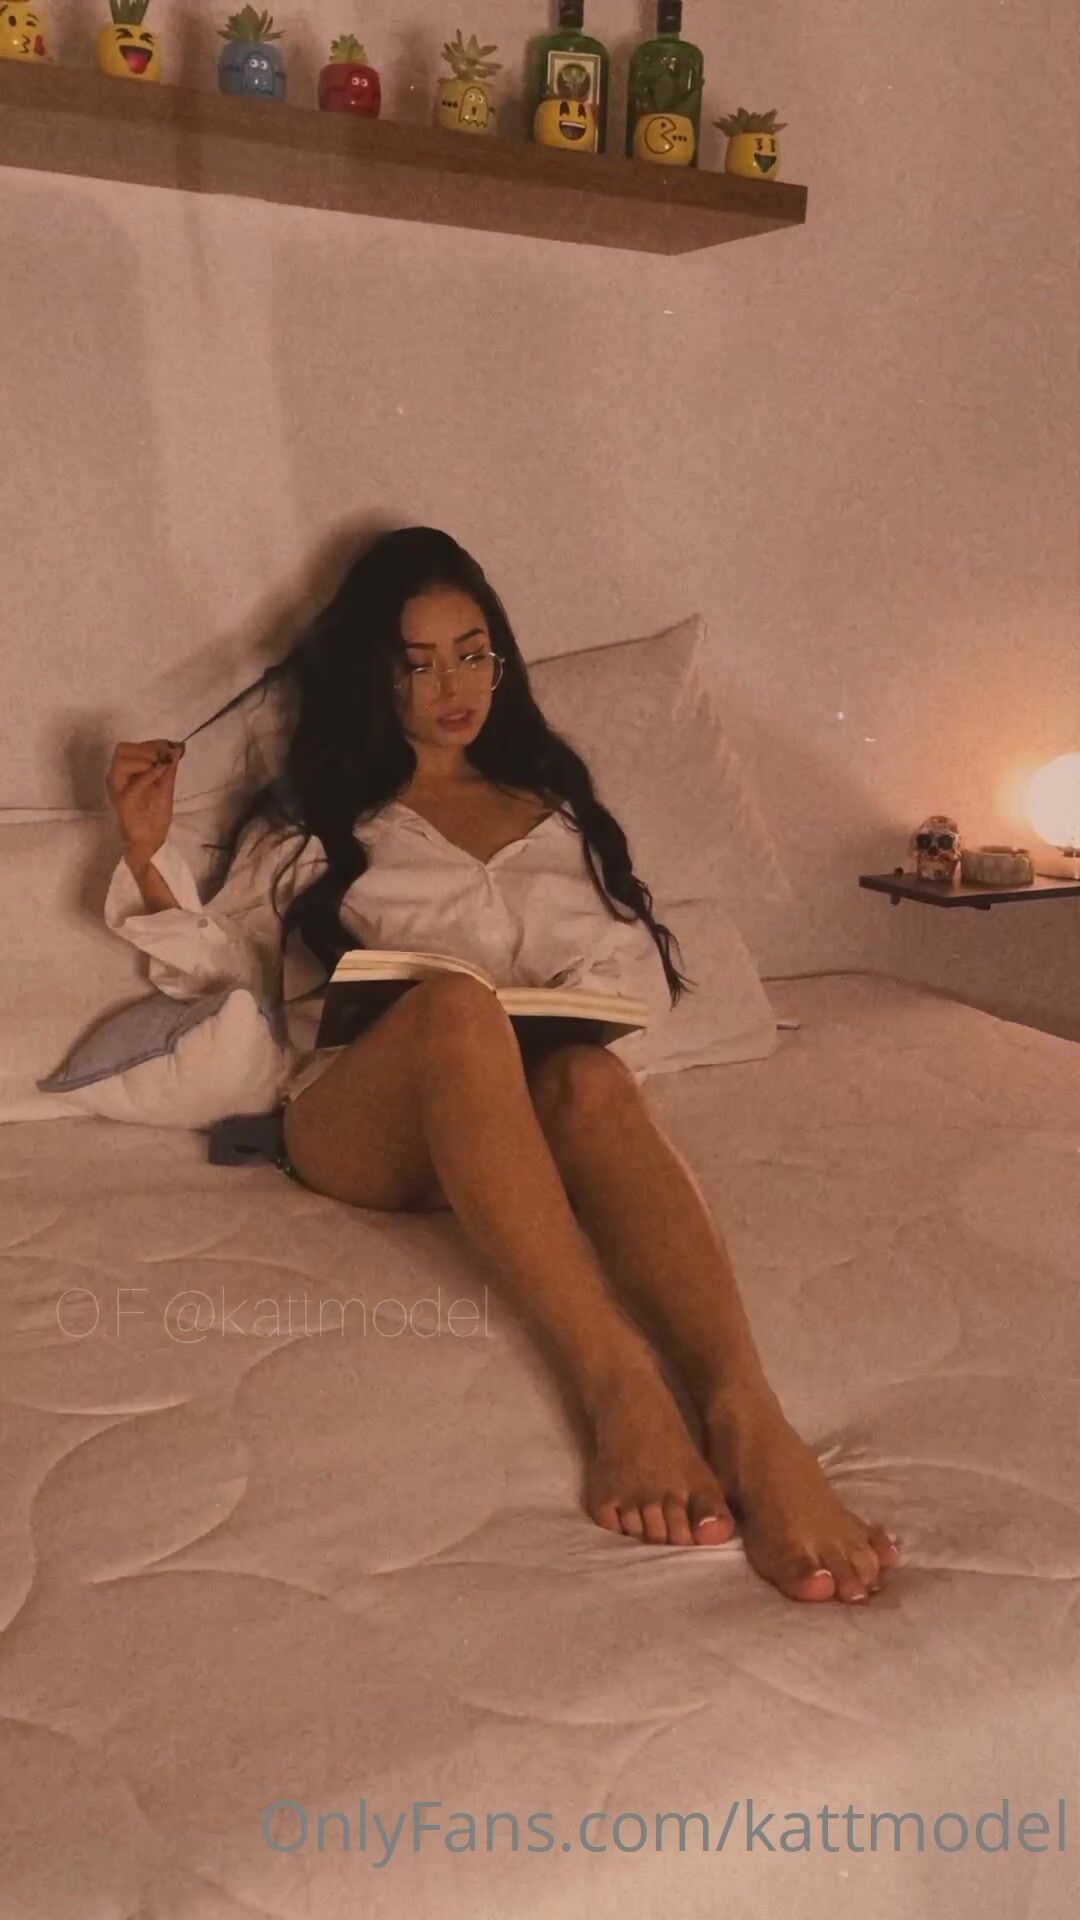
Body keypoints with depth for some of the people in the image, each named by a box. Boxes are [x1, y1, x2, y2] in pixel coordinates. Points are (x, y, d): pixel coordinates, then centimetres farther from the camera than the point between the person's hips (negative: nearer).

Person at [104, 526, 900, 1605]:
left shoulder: (551, 806, 30)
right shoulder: (314, 817, 26)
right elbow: (217, 962, 18)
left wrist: (586, 1006, -1)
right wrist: (146, 851, 3)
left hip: (531, 1111, 2)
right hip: (358, 1122, -1)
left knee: (590, 1077, -37)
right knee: (455, 1006, -38)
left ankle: (747, 1419, -57)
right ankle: (618, 1385, -53)